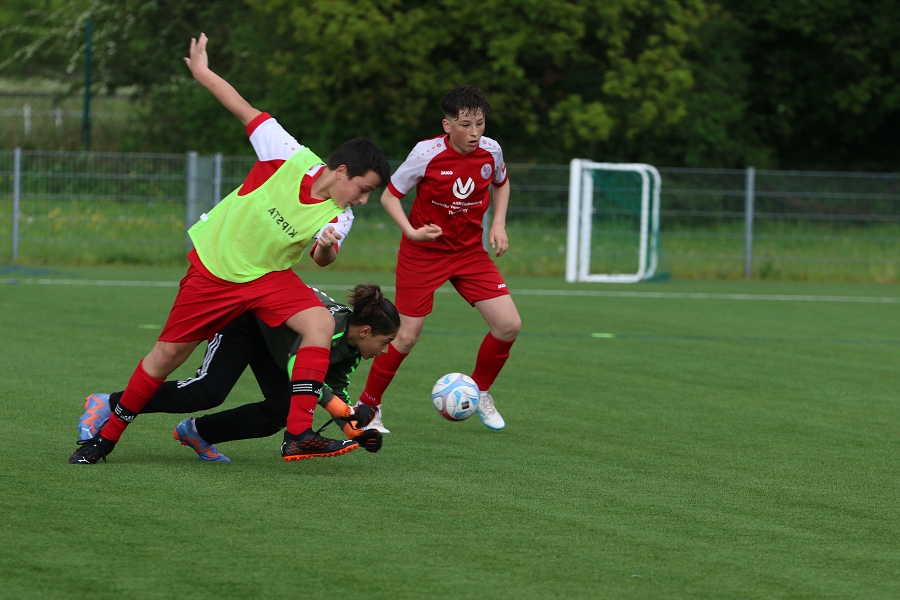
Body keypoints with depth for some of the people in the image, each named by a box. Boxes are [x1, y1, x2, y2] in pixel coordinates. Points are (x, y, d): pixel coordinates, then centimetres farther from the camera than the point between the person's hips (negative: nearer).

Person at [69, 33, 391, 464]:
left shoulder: (335, 216, -12)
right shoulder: (292, 160, -19)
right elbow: (247, 112, -10)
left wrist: (326, 248, -48)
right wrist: (201, 72, -10)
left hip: (268, 276, 2)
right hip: (214, 264, -2)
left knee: (320, 322, -25)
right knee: (169, 354, 4)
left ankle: (298, 436, -27)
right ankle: (107, 434, 25)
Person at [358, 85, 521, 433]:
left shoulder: (490, 152, -8)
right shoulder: (427, 154, -21)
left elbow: (501, 183, 16)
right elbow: (389, 196, -10)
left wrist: (498, 224, 1)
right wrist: (411, 231, -26)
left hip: (470, 251, 4)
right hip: (424, 252, -4)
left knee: (509, 325, -8)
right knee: (406, 336, -5)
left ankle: (480, 391, 17)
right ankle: (368, 406, 14)